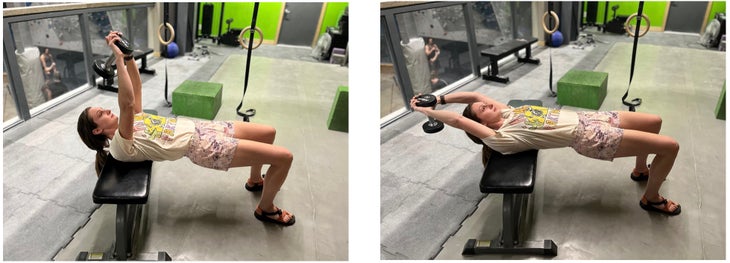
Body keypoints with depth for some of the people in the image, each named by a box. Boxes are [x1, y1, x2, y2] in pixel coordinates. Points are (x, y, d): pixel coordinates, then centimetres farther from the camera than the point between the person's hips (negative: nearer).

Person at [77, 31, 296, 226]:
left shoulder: (128, 122, 12)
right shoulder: (120, 145, -15)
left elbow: (136, 86, 9)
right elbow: (126, 103, -31)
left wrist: (128, 54, -5)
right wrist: (119, 58, -31)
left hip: (197, 129, 9)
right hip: (200, 146, -9)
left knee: (268, 133, 20)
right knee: (284, 157, -11)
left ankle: (255, 181, 41)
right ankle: (265, 209, 11)